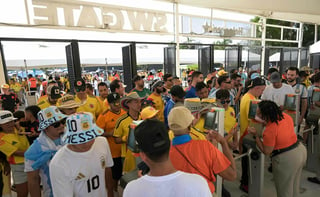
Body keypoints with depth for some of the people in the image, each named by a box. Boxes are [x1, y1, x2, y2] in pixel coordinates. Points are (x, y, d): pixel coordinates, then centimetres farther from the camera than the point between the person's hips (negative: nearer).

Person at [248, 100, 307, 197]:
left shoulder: (269, 131, -27)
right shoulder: (285, 115, -6)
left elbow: (266, 151, -16)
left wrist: (255, 135, -16)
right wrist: (267, 124, 9)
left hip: (286, 159, -8)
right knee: (294, 187, 28)